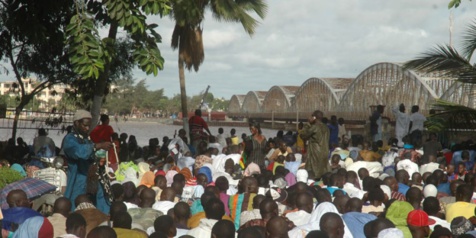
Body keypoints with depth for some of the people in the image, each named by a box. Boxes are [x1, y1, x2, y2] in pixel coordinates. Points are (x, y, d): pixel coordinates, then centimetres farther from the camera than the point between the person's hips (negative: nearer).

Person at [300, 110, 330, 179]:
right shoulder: (325, 128, 9)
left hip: (315, 155, -7)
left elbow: (303, 135, -7)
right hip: (324, 154, 7)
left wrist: (308, 124, -4)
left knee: (312, 175, -5)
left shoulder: (314, 127, -13)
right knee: (323, 175, 8)